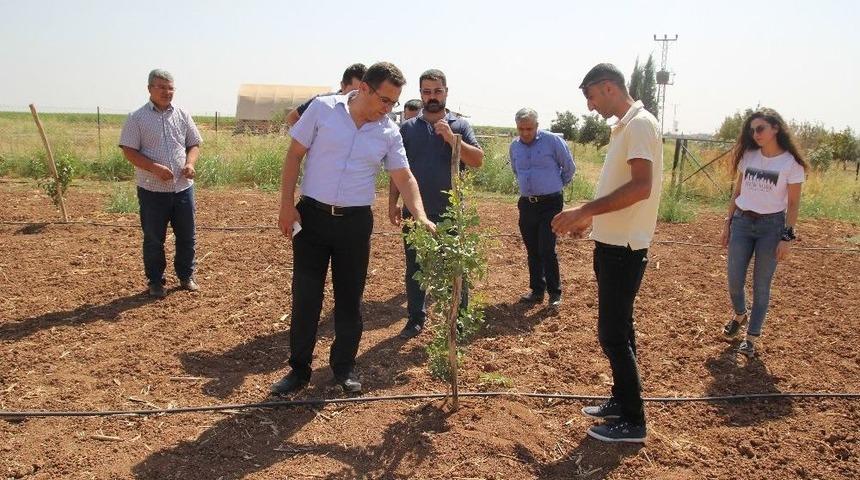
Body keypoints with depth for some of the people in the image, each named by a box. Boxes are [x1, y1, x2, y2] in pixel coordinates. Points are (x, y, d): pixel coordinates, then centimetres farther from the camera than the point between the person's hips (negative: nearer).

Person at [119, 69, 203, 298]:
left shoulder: (182, 115, 8)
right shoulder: (137, 118, -3)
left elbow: (194, 144, 13)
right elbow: (129, 151, -7)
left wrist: (190, 163, -8)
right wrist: (155, 168, -20)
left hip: (183, 187, 3)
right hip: (152, 190, -3)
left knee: (186, 236, 11)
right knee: (153, 239, 7)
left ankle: (186, 276, 28)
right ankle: (156, 281, 20)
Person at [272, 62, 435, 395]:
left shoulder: (389, 133, 1)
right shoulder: (323, 109, -6)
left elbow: (404, 178, 3)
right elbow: (294, 156, -2)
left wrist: (421, 216, -13)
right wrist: (286, 205, -7)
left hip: (356, 221, 2)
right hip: (312, 215, -2)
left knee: (349, 297, 9)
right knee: (305, 295, 3)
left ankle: (344, 367, 25)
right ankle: (299, 368, 17)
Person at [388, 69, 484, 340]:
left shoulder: (460, 126, 2)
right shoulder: (408, 128, 6)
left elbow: (478, 160, -9)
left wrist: (452, 138, -20)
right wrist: (392, 204, 2)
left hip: (450, 213, -2)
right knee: (414, 268, 10)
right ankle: (416, 318, 23)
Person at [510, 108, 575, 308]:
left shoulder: (552, 141, -9)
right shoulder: (514, 146, 7)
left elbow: (569, 167, 2)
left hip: (550, 203, -5)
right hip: (526, 204, 5)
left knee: (547, 250, -10)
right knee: (532, 251, 10)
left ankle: (555, 293, 3)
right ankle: (537, 291, 21)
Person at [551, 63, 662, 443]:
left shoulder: (640, 124, -15)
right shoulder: (623, 127, 15)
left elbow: (641, 187, -26)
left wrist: (584, 210, -24)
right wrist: (590, 218, 18)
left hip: (624, 248, -10)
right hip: (613, 243, 10)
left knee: (613, 333, -4)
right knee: (618, 328, 18)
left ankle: (633, 421, 8)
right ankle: (621, 400, 31)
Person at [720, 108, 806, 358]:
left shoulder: (791, 163, -8)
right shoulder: (748, 156, 3)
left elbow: (793, 203, -5)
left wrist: (787, 237, -9)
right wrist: (727, 224, 9)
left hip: (771, 226, -3)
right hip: (741, 222, 4)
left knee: (761, 284, 3)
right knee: (734, 280, 6)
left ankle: (752, 337, 14)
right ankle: (740, 315, 37)